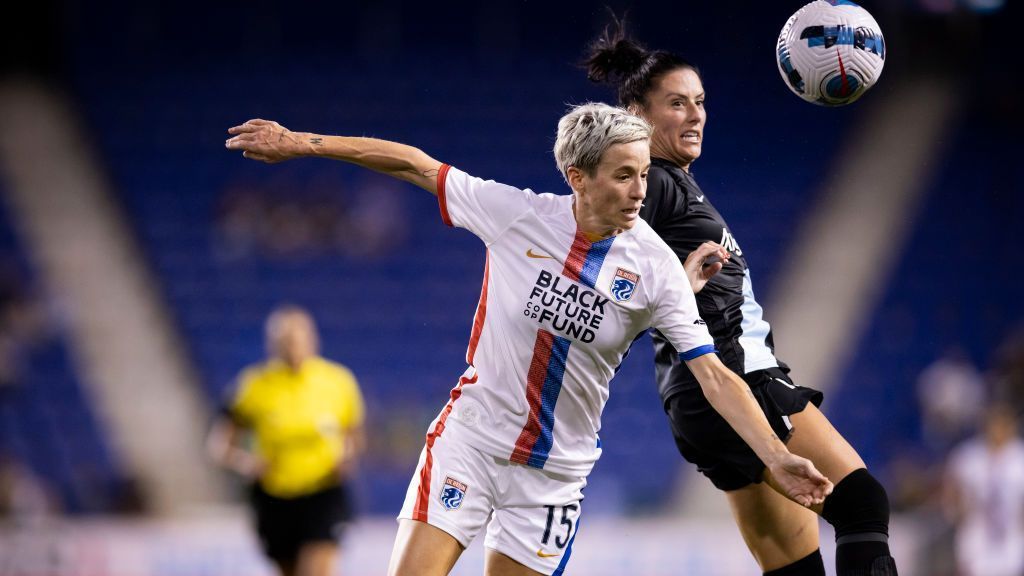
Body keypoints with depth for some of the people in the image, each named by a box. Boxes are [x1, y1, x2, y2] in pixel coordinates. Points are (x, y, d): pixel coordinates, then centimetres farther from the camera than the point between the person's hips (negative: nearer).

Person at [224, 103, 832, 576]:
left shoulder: (656, 268, -11)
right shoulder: (517, 214, -12)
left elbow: (713, 374, -13)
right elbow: (413, 163, -3)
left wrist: (777, 457, -24)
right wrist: (299, 142, -2)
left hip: (555, 472, 1)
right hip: (469, 440, -1)